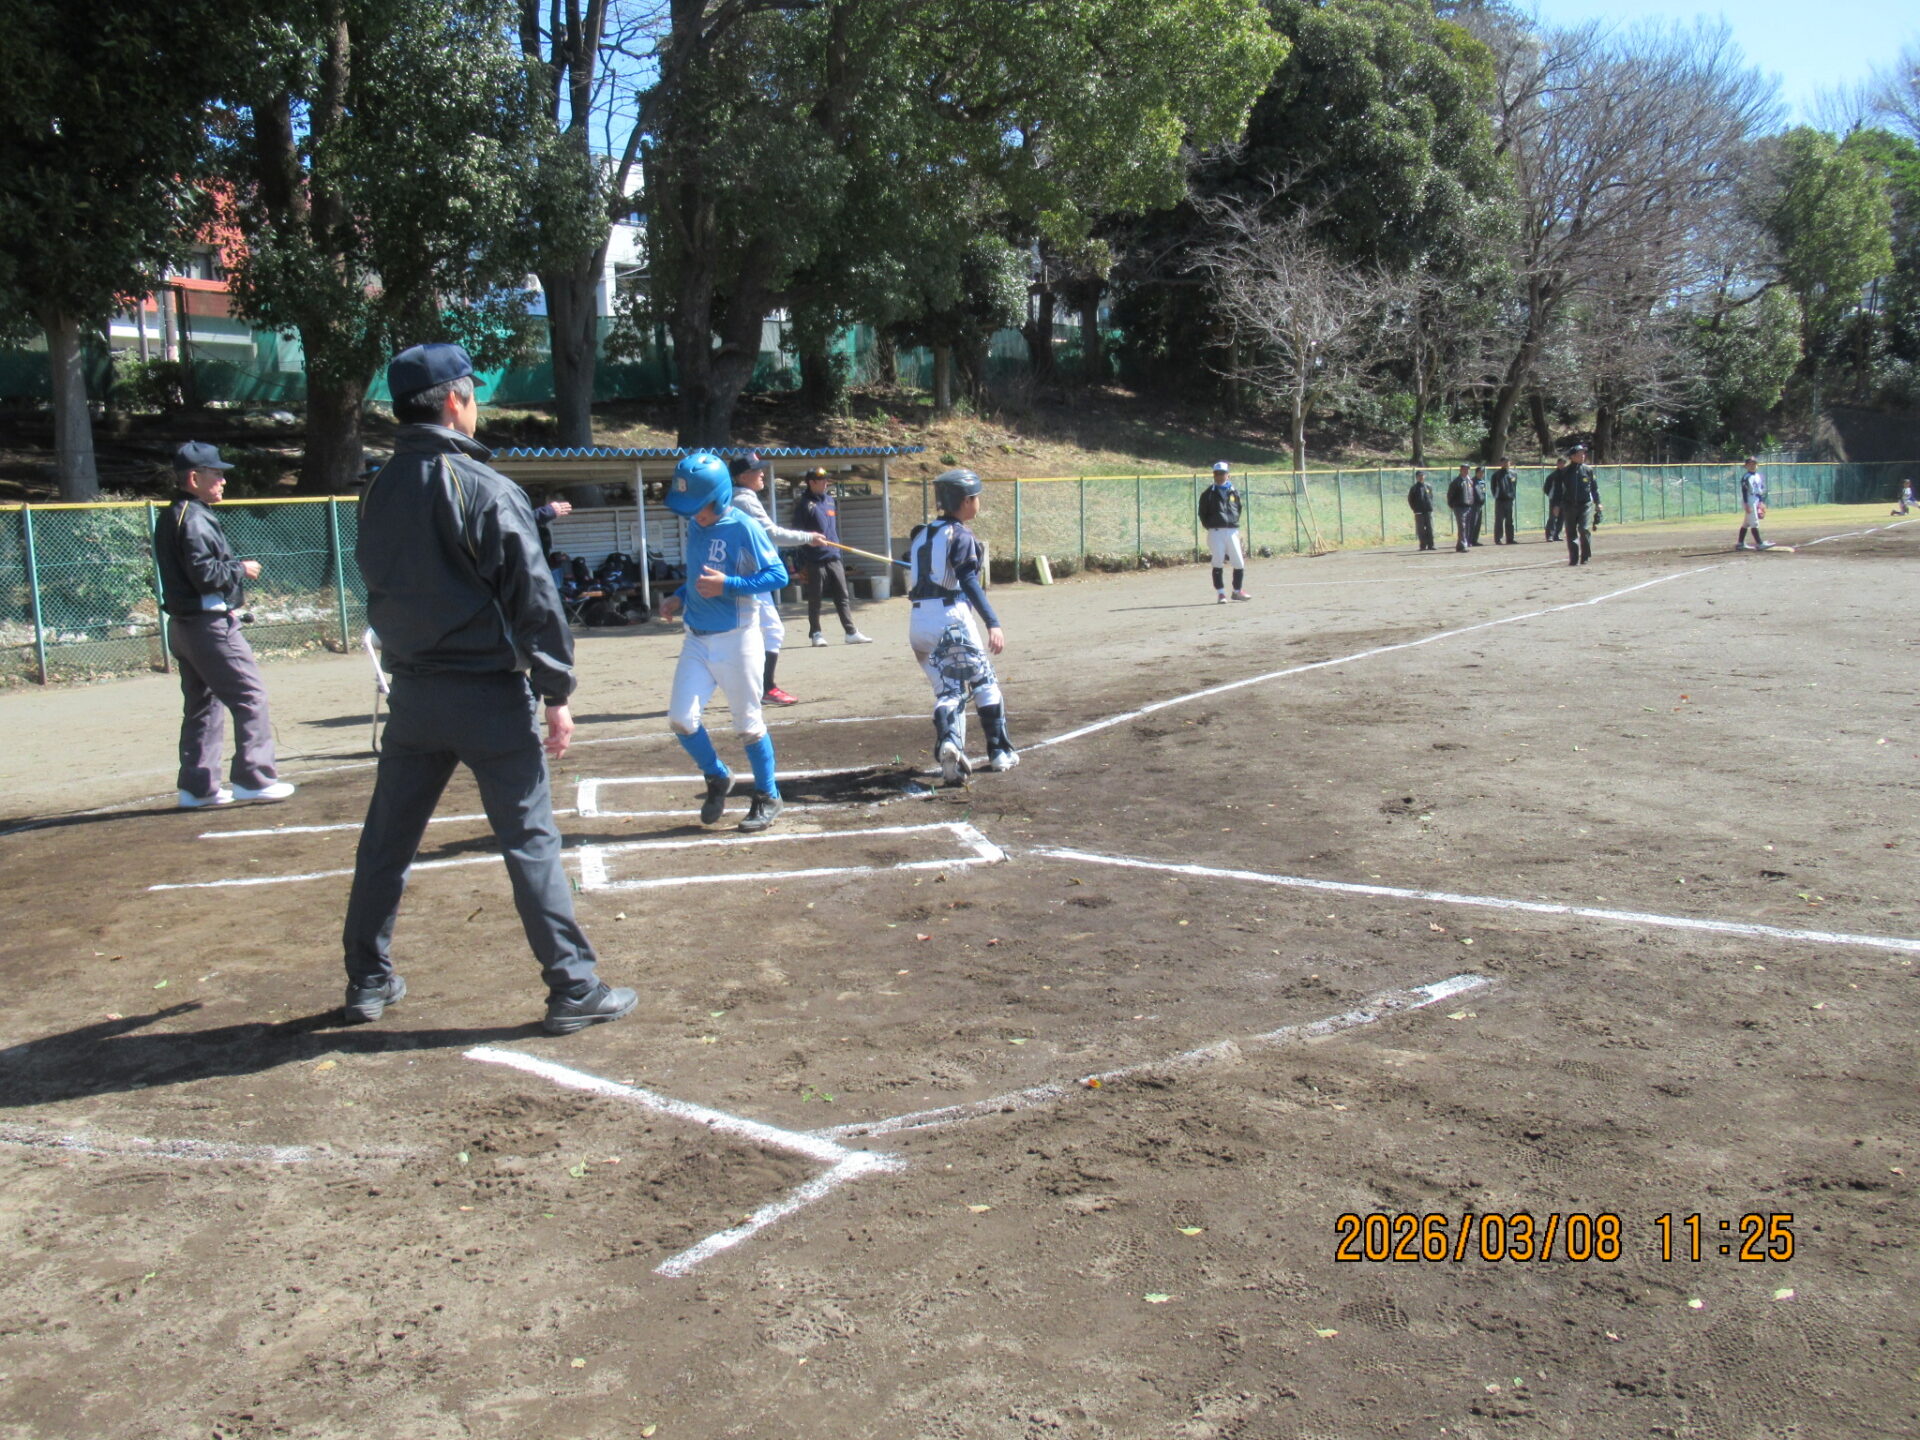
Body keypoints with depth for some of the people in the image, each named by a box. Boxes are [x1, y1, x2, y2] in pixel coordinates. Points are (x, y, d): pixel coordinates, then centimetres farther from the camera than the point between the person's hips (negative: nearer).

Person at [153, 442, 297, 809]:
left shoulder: (169, 518, 18)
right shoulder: (194, 518, -14)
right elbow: (205, 573, -22)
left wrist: (235, 572, 11)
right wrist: (242, 569, -8)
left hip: (182, 624, 11)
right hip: (210, 624, -10)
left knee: (202, 704, 14)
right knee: (250, 695, -6)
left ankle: (196, 786, 16)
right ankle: (253, 778, -5)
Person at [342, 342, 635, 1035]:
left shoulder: (377, 493, 7)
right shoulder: (487, 488, -13)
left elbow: (381, 588, 15)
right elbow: (534, 600, -14)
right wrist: (556, 694, -10)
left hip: (412, 693, 6)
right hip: (489, 693, -6)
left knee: (386, 841, 15)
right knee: (531, 842, -1)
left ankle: (368, 982, 27)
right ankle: (574, 989, 4)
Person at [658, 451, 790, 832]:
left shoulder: (743, 528, -14)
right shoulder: (694, 525, 6)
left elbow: (778, 574, -16)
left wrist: (727, 585, -24)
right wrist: (679, 597, 5)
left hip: (736, 640, -6)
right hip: (696, 640, 6)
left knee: (748, 725, 4)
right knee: (680, 719, -2)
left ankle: (768, 797, 23)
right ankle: (717, 778, 24)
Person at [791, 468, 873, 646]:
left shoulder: (830, 500, 14)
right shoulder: (804, 504, -6)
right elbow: (797, 531, -7)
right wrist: (809, 538, -19)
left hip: (834, 557, 6)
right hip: (815, 559, -6)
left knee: (843, 596, 4)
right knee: (815, 598, 2)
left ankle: (851, 633, 5)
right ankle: (815, 633, 12)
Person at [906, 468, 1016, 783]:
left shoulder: (920, 534, 16)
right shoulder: (960, 536, -6)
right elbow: (969, 582, -17)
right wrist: (993, 624, -23)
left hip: (918, 622, 6)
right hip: (952, 617, -6)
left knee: (947, 689, 10)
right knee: (984, 680, 10)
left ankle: (947, 743, -17)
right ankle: (999, 751, 16)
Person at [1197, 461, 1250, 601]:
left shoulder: (1234, 493, 12)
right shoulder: (1208, 493, 4)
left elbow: (1238, 510, 19)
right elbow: (1202, 513, 6)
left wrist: (1235, 523, 9)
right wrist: (1209, 526, 0)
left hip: (1232, 530, 3)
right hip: (1215, 531, -3)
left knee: (1239, 563, 1)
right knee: (1218, 563, -5)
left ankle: (1237, 591, 18)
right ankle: (1220, 593, 2)